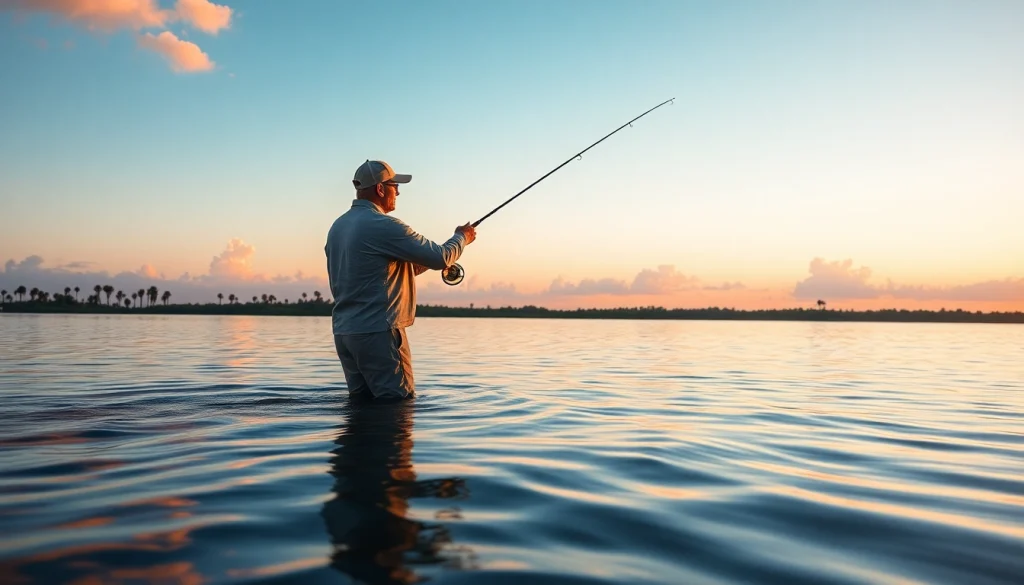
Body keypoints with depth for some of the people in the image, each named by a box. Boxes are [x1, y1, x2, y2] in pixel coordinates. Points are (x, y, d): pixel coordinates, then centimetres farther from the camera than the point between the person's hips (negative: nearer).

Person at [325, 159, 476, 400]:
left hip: (343, 332, 9)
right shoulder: (383, 226, -15)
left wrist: (419, 265, 18)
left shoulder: (337, 227, 13)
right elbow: (441, 258, -12)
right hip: (377, 331, -9)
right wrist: (462, 237, 7)